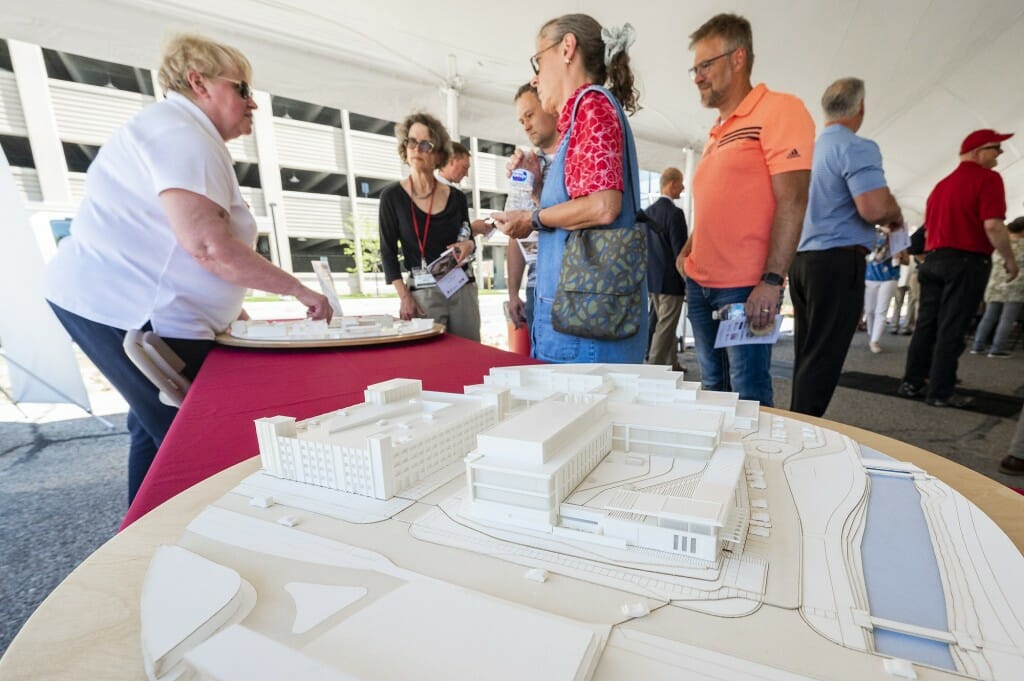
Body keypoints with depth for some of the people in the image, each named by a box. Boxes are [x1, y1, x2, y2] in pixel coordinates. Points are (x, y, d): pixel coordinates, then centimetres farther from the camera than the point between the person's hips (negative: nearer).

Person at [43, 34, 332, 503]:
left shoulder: (181, 133, 19)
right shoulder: (181, 132, -14)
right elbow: (209, 247, -26)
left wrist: (233, 312, 14)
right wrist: (299, 291, -19)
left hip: (123, 306, 11)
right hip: (130, 313, -11)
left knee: (159, 431, 17)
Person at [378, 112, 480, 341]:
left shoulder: (456, 197, 7)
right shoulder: (392, 196, 1)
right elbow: (388, 252, 0)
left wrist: (468, 246, -7)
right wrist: (405, 297, -9)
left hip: (463, 289, 2)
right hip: (423, 293, -2)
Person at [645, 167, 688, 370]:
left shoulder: (648, 211, 9)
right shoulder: (675, 213, -15)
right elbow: (680, 250, -17)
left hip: (653, 278, 8)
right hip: (671, 280, -8)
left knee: (661, 323, 16)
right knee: (665, 327, -1)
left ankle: (671, 363, 28)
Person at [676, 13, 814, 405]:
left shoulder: (779, 110, -4)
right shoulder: (717, 133, 19)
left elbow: (792, 201, -13)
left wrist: (772, 280, -20)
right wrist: (688, 253, 9)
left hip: (746, 288, -7)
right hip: (700, 285, 8)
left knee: (748, 398, -1)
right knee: (714, 391, 15)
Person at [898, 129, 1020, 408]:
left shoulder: (941, 184, 18)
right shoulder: (987, 178, -7)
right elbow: (992, 225, -16)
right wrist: (1009, 259, -6)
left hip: (934, 259, 7)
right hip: (967, 261, -7)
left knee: (926, 324, 8)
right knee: (951, 329, -5)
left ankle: (912, 382, 10)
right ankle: (940, 392, -1)